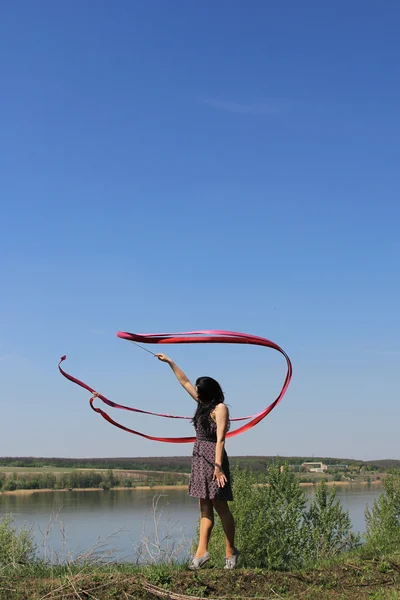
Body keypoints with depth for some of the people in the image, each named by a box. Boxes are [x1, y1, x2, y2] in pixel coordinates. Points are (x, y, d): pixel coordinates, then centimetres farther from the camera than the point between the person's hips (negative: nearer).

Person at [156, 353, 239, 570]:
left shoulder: (220, 408, -9)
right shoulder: (203, 404, 15)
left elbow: (220, 439, -17)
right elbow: (184, 381, 24)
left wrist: (218, 465, -24)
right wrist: (170, 362, 28)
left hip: (213, 458, -8)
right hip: (199, 458, 8)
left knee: (220, 507, -3)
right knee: (205, 507, 3)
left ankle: (231, 551, 5)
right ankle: (202, 550, 0)